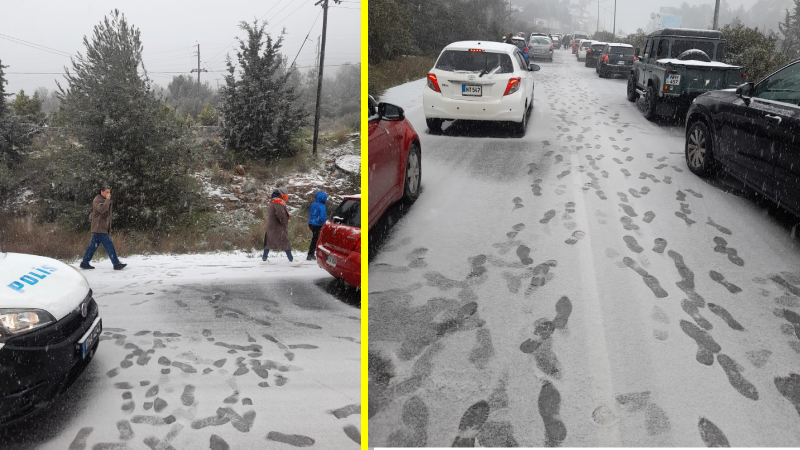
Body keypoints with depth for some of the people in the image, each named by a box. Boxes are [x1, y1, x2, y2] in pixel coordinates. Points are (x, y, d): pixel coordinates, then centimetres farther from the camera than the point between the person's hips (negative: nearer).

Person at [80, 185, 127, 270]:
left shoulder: (105, 200, 19)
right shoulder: (97, 200, -10)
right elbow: (102, 209, -30)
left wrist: (109, 227, 21)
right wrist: (107, 200, -23)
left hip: (104, 227, 9)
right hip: (99, 228, -9)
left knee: (93, 245, 13)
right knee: (109, 245, -11)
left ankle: (85, 263, 19)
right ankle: (116, 264, -11)